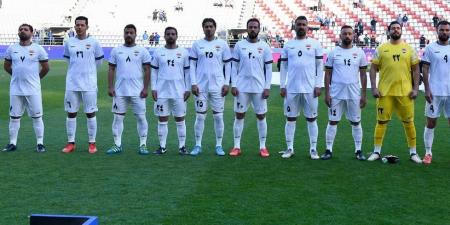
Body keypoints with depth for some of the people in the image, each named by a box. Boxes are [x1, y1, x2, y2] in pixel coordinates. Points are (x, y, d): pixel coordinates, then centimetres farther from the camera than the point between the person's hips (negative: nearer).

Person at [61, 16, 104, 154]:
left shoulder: (94, 43, -2)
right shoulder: (69, 43, 5)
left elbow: (99, 61, 9)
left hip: (89, 84, -2)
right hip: (72, 83, 3)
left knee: (90, 113, 2)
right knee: (71, 113, 5)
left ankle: (92, 143, 11)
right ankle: (71, 143, 14)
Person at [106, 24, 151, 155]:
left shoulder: (142, 51, 2)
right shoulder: (116, 51, 8)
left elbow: (147, 70, 0)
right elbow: (111, 70, 8)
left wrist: (145, 88, -7)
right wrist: (110, 87, 0)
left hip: (137, 91, -2)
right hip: (119, 91, 2)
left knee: (141, 117, 1)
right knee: (118, 117, 4)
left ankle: (143, 145, 9)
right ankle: (117, 145, 12)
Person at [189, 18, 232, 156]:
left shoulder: (222, 44, 5)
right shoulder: (197, 45, 6)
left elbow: (228, 65, 6)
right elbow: (192, 65, 5)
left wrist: (226, 84, -2)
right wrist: (193, 84, -4)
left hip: (218, 86, 0)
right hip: (201, 86, 0)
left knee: (218, 116, 4)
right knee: (200, 116, 3)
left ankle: (219, 146, 13)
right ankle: (198, 146, 12)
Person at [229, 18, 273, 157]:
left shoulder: (264, 47, 3)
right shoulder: (239, 45, 3)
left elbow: (268, 69, 3)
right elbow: (234, 66, 4)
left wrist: (267, 87, -4)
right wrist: (233, 85, -3)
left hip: (259, 88, 0)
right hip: (242, 87, 0)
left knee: (261, 116, 5)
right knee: (239, 115, 4)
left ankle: (262, 147, 14)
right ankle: (236, 146, 12)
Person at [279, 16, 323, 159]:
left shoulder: (315, 44, 3)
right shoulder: (288, 45, 8)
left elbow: (319, 66, 2)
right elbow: (283, 67, 10)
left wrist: (318, 85, -5)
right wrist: (282, 86, 3)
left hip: (310, 88, -2)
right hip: (291, 88, 2)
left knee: (311, 119, 4)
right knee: (290, 118, 6)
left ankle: (313, 149, 12)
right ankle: (289, 148, 15)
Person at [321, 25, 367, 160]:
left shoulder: (359, 53, 3)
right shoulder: (333, 53, 1)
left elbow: (363, 75, 5)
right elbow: (327, 74, 3)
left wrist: (363, 94, 1)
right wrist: (326, 93, -4)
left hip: (354, 94, 1)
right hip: (336, 93, -1)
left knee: (356, 122, 7)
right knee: (333, 121, 3)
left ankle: (358, 150, 17)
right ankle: (328, 150, 11)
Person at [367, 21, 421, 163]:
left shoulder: (409, 49, 7)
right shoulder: (381, 49, 5)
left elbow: (415, 69, 8)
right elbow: (373, 69, 5)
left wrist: (415, 88, -1)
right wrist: (374, 88, -5)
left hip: (405, 92, 1)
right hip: (385, 92, 0)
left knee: (408, 122, 5)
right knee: (381, 121, 3)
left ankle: (413, 152, 16)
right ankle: (376, 152, 13)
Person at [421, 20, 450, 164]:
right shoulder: (430, 48, 0)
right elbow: (425, 70, -1)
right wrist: (427, 89, -10)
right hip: (435, 92, -2)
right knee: (431, 123, 4)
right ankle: (428, 153, 14)